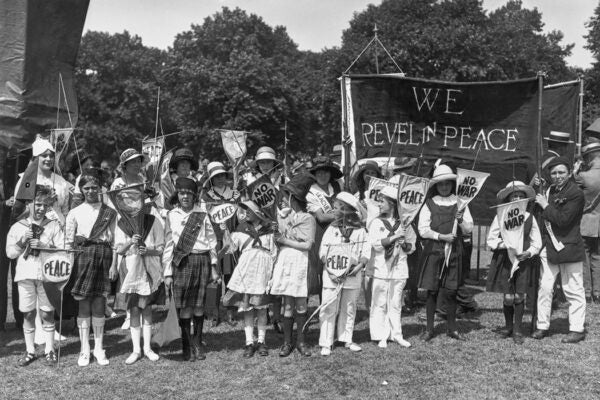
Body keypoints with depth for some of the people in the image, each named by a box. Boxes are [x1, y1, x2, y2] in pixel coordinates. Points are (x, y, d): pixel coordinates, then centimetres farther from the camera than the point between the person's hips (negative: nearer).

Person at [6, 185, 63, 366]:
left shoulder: (54, 225, 3)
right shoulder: (18, 227, 7)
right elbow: (10, 253, 6)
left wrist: (44, 246, -13)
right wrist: (22, 242, -9)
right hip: (25, 275, 2)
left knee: (47, 313, 4)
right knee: (28, 313, 7)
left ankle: (50, 350, 15)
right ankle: (30, 351, 18)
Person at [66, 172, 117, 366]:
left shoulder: (110, 213, 8)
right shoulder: (74, 213, 7)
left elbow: (115, 240, 7)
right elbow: (68, 242, 7)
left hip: (104, 256, 0)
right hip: (83, 256, 0)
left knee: (99, 304, 4)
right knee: (83, 305, 3)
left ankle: (99, 349, 14)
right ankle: (84, 350, 12)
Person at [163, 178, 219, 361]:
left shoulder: (202, 215, 5)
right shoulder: (171, 215, 5)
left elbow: (212, 241, 8)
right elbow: (168, 244, 5)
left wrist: (213, 267, 6)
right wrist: (167, 273, 2)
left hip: (202, 260, 0)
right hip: (181, 262, 0)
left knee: (199, 303, 6)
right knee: (183, 304, 0)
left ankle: (198, 343, 20)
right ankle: (187, 347, 12)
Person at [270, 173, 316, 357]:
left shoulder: (308, 218, 0)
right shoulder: (282, 216, 14)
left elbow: (307, 245, -8)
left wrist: (285, 240, -7)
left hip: (301, 261, -2)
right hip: (284, 260, 2)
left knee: (301, 304, 3)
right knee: (288, 305, 3)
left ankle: (300, 341, 16)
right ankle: (287, 342, 13)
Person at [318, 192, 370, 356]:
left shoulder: (360, 231, 0)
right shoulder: (331, 229, 2)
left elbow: (366, 253, -1)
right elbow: (323, 253, 1)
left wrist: (358, 266, -18)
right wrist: (330, 272, -10)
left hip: (352, 277, 0)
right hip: (331, 277, 0)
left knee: (349, 309, 10)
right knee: (329, 309, -1)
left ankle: (347, 339, 23)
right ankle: (326, 343, 6)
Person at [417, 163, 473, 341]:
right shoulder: (429, 204, 1)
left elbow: (469, 228, 5)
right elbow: (423, 230, -4)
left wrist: (461, 221, -16)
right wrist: (441, 236, -14)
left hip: (453, 252, 1)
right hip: (433, 252, -1)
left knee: (451, 292, 7)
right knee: (432, 291, 4)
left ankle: (451, 328, 21)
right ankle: (429, 329, 14)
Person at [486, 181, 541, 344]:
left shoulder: (529, 217, 2)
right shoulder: (500, 216, -3)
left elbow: (537, 242, 7)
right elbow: (490, 240, -2)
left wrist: (529, 252, -11)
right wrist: (505, 244, -18)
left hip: (524, 261, 1)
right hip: (505, 261, -1)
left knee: (519, 296, 2)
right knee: (508, 297, 0)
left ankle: (517, 329, 20)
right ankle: (508, 325, 26)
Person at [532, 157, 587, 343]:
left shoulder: (576, 194, -11)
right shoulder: (550, 191, 12)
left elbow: (563, 220, -20)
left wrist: (545, 205, -12)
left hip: (569, 248, -6)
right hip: (549, 247, 6)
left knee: (573, 290, 4)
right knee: (544, 287, 7)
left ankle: (577, 329, 16)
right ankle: (542, 326, 17)